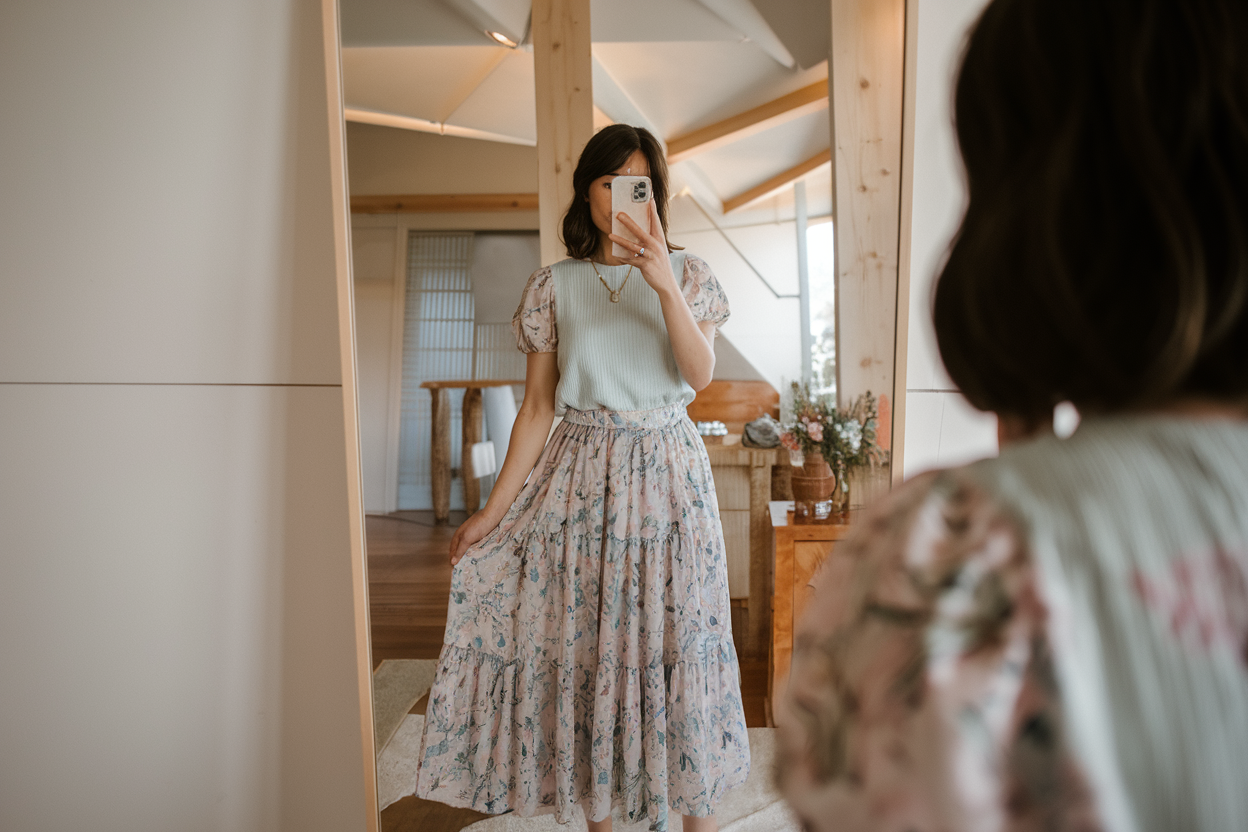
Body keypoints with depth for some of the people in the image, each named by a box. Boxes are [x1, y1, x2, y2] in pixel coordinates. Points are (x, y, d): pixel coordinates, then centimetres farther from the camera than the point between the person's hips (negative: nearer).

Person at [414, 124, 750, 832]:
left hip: (667, 469, 0)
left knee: (682, 638, 3)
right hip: (581, 475, 1)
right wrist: (494, 509, -1)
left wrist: (664, 286, -22)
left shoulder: (687, 274, 5)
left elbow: (701, 375, -10)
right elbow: (537, 407, 3)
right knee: (585, 644, 6)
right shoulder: (554, 286, 5)